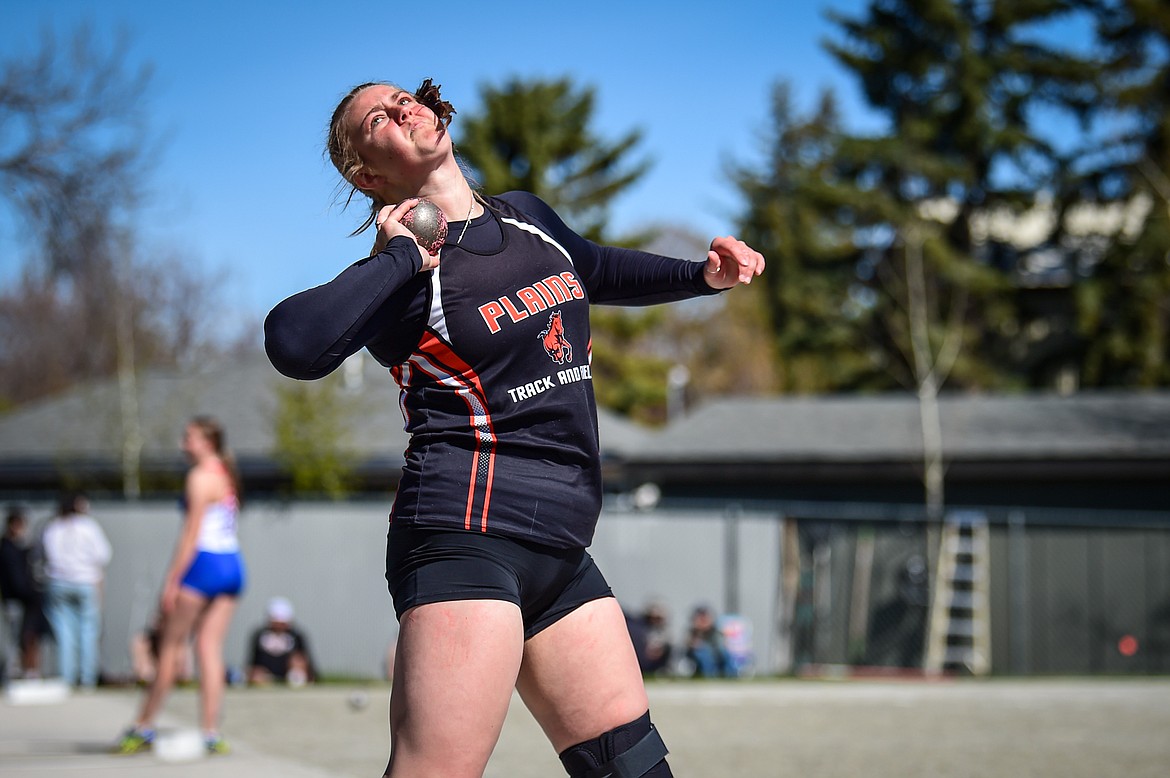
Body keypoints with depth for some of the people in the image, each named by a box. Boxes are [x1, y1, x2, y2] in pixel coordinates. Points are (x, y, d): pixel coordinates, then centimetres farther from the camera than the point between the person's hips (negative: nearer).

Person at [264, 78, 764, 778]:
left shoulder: (527, 218, 16)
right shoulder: (401, 273, -6)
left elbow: (602, 272, 39)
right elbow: (295, 345, -26)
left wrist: (703, 275, 24)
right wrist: (403, 256, -15)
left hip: (559, 554, 8)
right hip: (465, 535, -7)